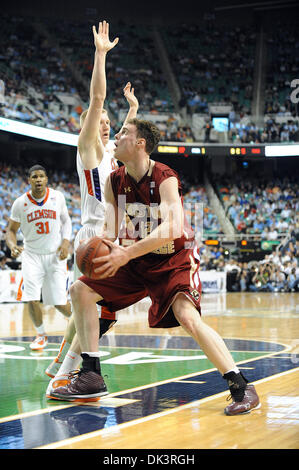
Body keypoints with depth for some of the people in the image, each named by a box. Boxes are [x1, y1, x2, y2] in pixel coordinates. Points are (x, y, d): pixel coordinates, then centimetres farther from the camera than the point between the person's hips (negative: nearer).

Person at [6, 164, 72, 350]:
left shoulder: (57, 197, -4)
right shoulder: (20, 203, -6)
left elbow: (66, 220, 11)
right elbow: (11, 230, 2)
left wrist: (66, 242, -5)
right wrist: (13, 246, -19)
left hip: (56, 255, 0)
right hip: (32, 255, 0)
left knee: (60, 303, -2)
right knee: (32, 299, -16)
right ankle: (41, 335, 9)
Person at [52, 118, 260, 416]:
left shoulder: (165, 179, -22)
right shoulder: (114, 182, -3)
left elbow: (173, 228, -35)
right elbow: (111, 228, 4)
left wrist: (126, 253, -40)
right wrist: (106, 244, -21)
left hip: (174, 260, -7)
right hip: (136, 261, 7)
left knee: (188, 316, -29)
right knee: (81, 290, -1)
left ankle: (241, 387, -22)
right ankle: (91, 376, 2)